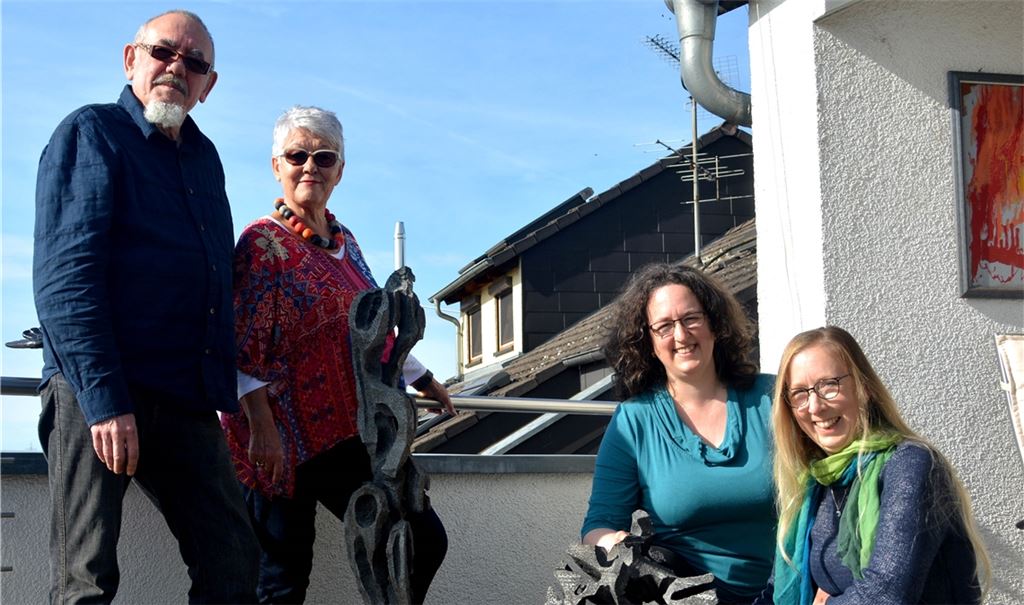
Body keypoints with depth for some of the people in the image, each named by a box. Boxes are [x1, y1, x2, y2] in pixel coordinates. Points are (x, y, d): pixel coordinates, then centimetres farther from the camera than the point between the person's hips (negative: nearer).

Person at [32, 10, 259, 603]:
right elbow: (64, 276, -12)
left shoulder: (204, 158, 21)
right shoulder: (92, 133, -1)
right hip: (95, 392, -7)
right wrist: (104, 399, -21)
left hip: (187, 399, 7)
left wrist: (227, 394, 19)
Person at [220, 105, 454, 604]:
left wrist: (424, 379, 36)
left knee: (425, 542, 5)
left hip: (348, 435, 7)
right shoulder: (263, 243, -7)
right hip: (288, 441, -7)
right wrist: (262, 427, -23)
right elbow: (243, 348, -14)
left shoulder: (344, 242, 14)